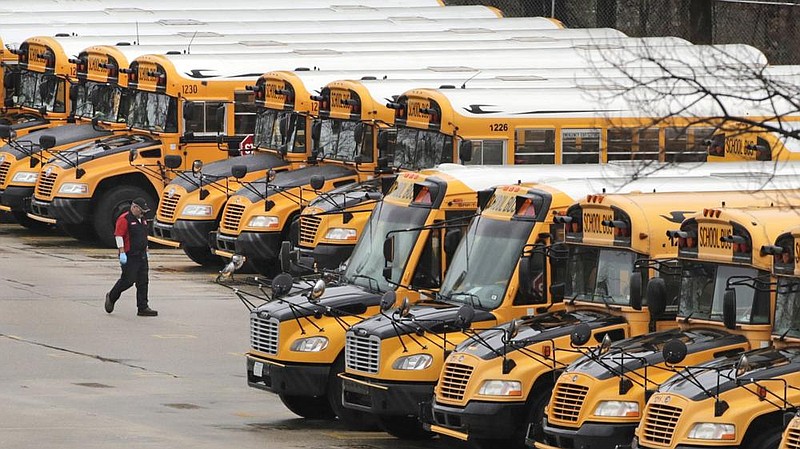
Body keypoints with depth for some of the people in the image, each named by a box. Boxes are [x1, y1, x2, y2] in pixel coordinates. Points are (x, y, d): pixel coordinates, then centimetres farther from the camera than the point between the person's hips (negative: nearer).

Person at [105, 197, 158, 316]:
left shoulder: (142, 219, 16)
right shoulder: (124, 219, -11)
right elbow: (118, 236, -16)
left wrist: (145, 251, 25)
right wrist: (122, 253, -21)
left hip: (141, 256, 8)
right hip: (129, 256, -8)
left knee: (143, 282, 3)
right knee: (128, 280, -6)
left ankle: (143, 308, 4)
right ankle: (111, 297, 17)